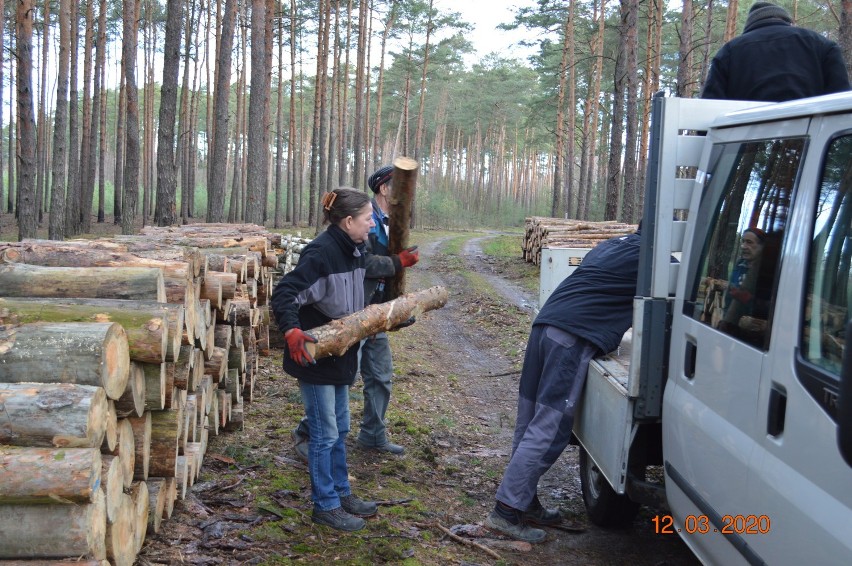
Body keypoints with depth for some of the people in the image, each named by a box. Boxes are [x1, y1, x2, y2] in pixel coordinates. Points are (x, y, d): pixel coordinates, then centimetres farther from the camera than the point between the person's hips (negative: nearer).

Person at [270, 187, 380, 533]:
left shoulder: (355, 251, 5)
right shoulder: (321, 252, -23)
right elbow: (284, 293, -28)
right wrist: (292, 331, -40)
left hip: (340, 354, 9)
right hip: (315, 355, -9)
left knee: (339, 428, 19)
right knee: (325, 433, 1)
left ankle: (341, 493, 34)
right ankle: (325, 506, 15)